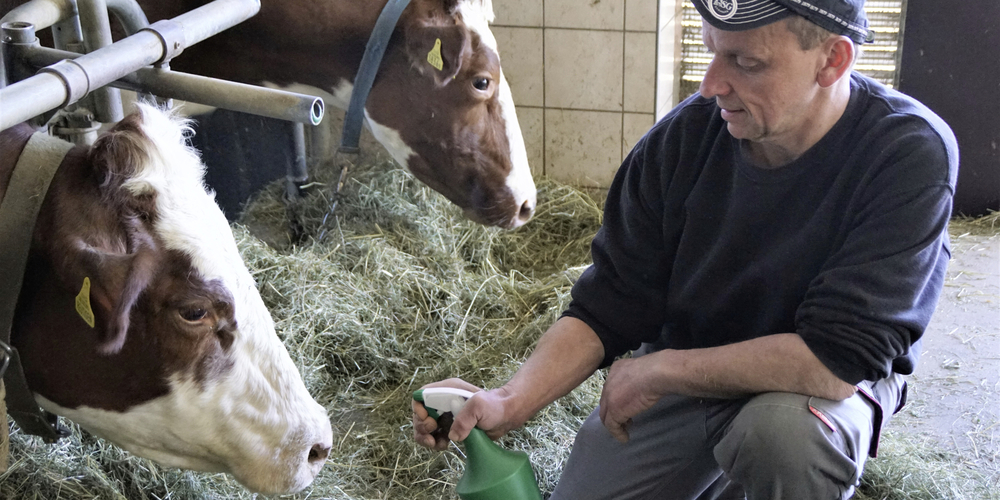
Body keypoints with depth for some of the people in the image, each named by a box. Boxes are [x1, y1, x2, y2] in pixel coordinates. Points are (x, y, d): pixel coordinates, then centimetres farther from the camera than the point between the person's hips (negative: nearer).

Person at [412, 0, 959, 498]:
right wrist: (509, 402, -25)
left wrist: (656, 370, -24)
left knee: (784, 429, -36)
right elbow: (607, 308, -9)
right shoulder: (684, 136, -15)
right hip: (678, 377, 4)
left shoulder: (911, 155, -26)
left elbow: (837, 357, -31)